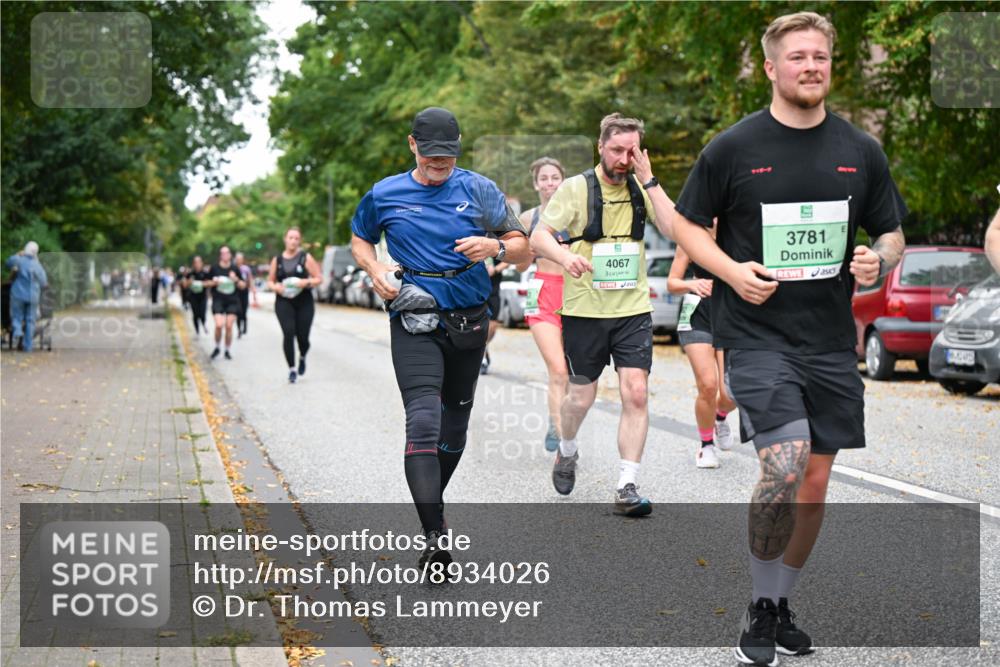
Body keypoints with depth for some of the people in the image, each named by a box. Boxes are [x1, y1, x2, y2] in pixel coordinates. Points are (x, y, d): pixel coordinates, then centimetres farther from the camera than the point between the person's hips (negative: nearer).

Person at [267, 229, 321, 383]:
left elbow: (319, 278, 2)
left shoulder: (306, 258, 3)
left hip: (304, 302, 0)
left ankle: (302, 358, 34)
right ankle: (292, 369, -8)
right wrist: (275, 286, -7)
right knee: (289, 334, -16)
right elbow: (270, 281, 15)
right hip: (284, 302, 1)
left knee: (302, 337, -1)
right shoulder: (277, 260, 8)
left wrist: (307, 282, -17)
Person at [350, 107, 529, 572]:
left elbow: (521, 246, 4)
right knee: (423, 421, -19)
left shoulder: (478, 189, 2)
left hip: (469, 321, 3)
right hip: (414, 323, -2)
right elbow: (359, 239, 20)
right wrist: (374, 270, -2)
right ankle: (434, 535, -25)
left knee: (455, 424, 15)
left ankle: (432, 501, 40)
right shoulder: (385, 195, 3)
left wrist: (495, 246, -19)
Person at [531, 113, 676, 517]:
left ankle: (627, 488, -5)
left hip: (633, 308, 2)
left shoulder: (642, 188, 5)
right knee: (582, 396, 10)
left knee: (636, 394, -9)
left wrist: (648, 180, -12)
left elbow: (674, 230, -8)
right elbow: (538, 236, -8)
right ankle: (566, 451, 41)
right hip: (584, 310, -2)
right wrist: (566, 256, -29)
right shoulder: (576, 188, -5)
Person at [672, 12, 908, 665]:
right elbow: (688, 225, 4)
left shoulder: (860, 150, 7)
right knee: (785, 470, -18)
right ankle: (761, 612, 2)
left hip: (831, 342, 4)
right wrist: (732, 271, -13)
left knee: (815, 485, 9)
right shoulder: (733, 147, -2)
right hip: (758, 336, -4)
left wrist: (879, 259, -9)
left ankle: (783, 608, 28)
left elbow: (892, 234, 14)